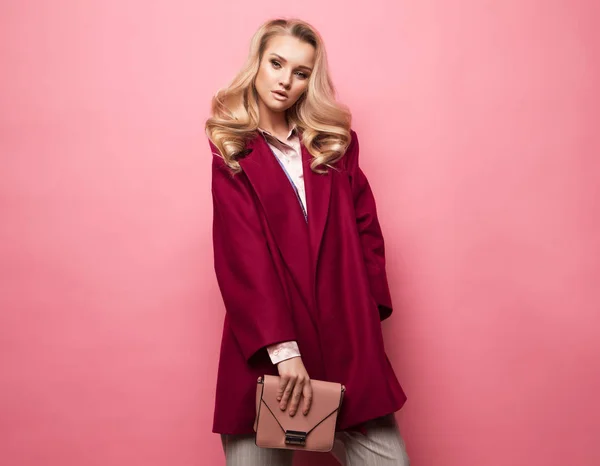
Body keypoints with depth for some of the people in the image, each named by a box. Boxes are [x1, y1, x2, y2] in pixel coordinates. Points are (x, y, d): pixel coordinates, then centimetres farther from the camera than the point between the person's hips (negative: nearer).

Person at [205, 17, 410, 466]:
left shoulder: (335, 141, 13)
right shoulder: (232, 154, 3)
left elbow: (366, 228, 12)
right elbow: (242, 254, -7)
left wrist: (370, 309, -1)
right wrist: (283, 349, -17)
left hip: (346, 340, 3)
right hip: (264, 345, -2)